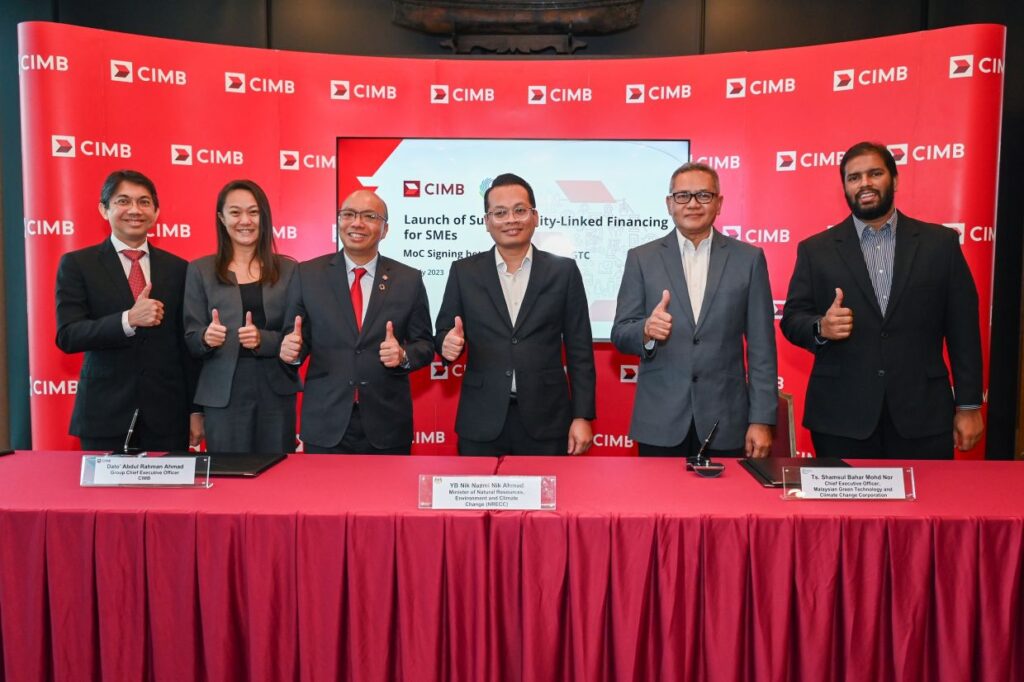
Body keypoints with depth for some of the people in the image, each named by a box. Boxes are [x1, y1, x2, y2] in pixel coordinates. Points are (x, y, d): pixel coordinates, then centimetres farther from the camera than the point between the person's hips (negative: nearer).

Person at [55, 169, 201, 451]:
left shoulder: (177, 268, 7)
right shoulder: (77, 264, 2)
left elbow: (187, 344, 8)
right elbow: (67, 336, -7)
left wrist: (195, 410, 5)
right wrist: (129, 320, -23)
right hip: (104, 416, -1)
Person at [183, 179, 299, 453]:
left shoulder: (288, 269, 6)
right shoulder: (200, 270, 5)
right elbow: (190, 341, 4)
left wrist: (264, 340, -15)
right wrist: (206, 337, -19)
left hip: (277, 393, 1)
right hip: (223, 396, -1)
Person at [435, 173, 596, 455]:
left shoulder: (564, 271, 2)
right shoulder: (464, 272, 4)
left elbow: (579, 350, 2)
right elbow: (443, 333, 8)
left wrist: (583, 416, -2)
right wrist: (448, 343, -16)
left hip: (546, 422, 0)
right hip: (481, 423, 1)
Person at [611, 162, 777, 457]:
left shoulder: (749, 258, 3)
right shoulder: (641, 258, 3)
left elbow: (761, 348, 2)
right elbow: (620, 334, 1)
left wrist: (762, 420, -3)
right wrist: (647, 330, -21)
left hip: (725, 422, 0)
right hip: (659, 424, 0)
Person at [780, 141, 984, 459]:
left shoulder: (940, 243, 6)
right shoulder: (816, 250, 5)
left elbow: (963, 328, 6)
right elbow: (792, 320, 3)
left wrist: (969, 405, 3)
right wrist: (822, 327, -19)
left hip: (923, 415, 1)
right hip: (841, 417, 0)